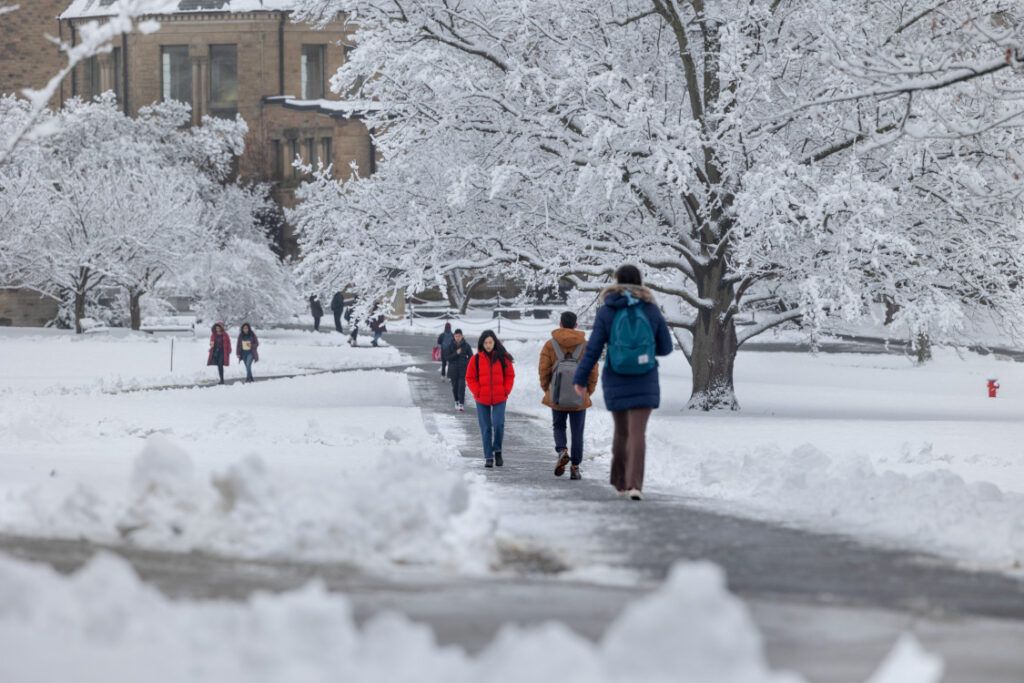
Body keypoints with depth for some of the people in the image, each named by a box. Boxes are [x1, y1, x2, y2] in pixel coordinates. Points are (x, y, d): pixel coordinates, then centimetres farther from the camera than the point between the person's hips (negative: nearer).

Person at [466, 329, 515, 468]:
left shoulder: (503, 358, -1)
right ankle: (488, 457, 12)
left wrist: (506, 390, -3)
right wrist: (477, 392, -5)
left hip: (499, 399, -1)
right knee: (486, 428, 4)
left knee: (498, 424, -14)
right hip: (482, 400, 1)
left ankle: (497, 450, 9)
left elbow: (510, 375, 6)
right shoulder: (476, 359, -2)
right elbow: (470, 377, 4)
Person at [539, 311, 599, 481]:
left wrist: (546, 389, 13)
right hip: (579, 398, 0)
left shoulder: (550, 345, -2)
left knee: (558, 427, 17)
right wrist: (589, 391, 13)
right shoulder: (585, 345, 0)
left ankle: (562, 450, -10)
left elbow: (544, 370, -3)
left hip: (557, 397, 0)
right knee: (577, 433, 7)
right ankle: (575, 467, 4)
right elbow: (593, 371, 0)